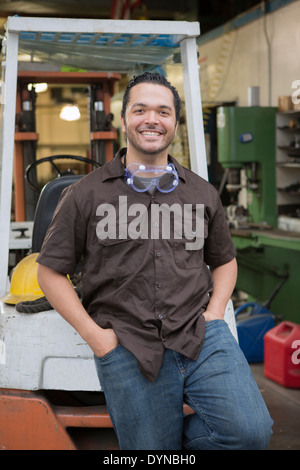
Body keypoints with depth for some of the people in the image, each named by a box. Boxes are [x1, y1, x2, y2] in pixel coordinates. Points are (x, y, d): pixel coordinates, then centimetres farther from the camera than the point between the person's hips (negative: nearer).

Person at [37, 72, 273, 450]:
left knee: (250, 431, -15)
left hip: (201, 336, 2)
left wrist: (214, 312, 6)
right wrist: (94, 334, -4)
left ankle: (177, 438, 11)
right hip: (127, 351, -2)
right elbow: (51, 272, 5)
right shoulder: (85, 195, 3)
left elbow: (224, 260, 25)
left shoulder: (203, 193, 13)